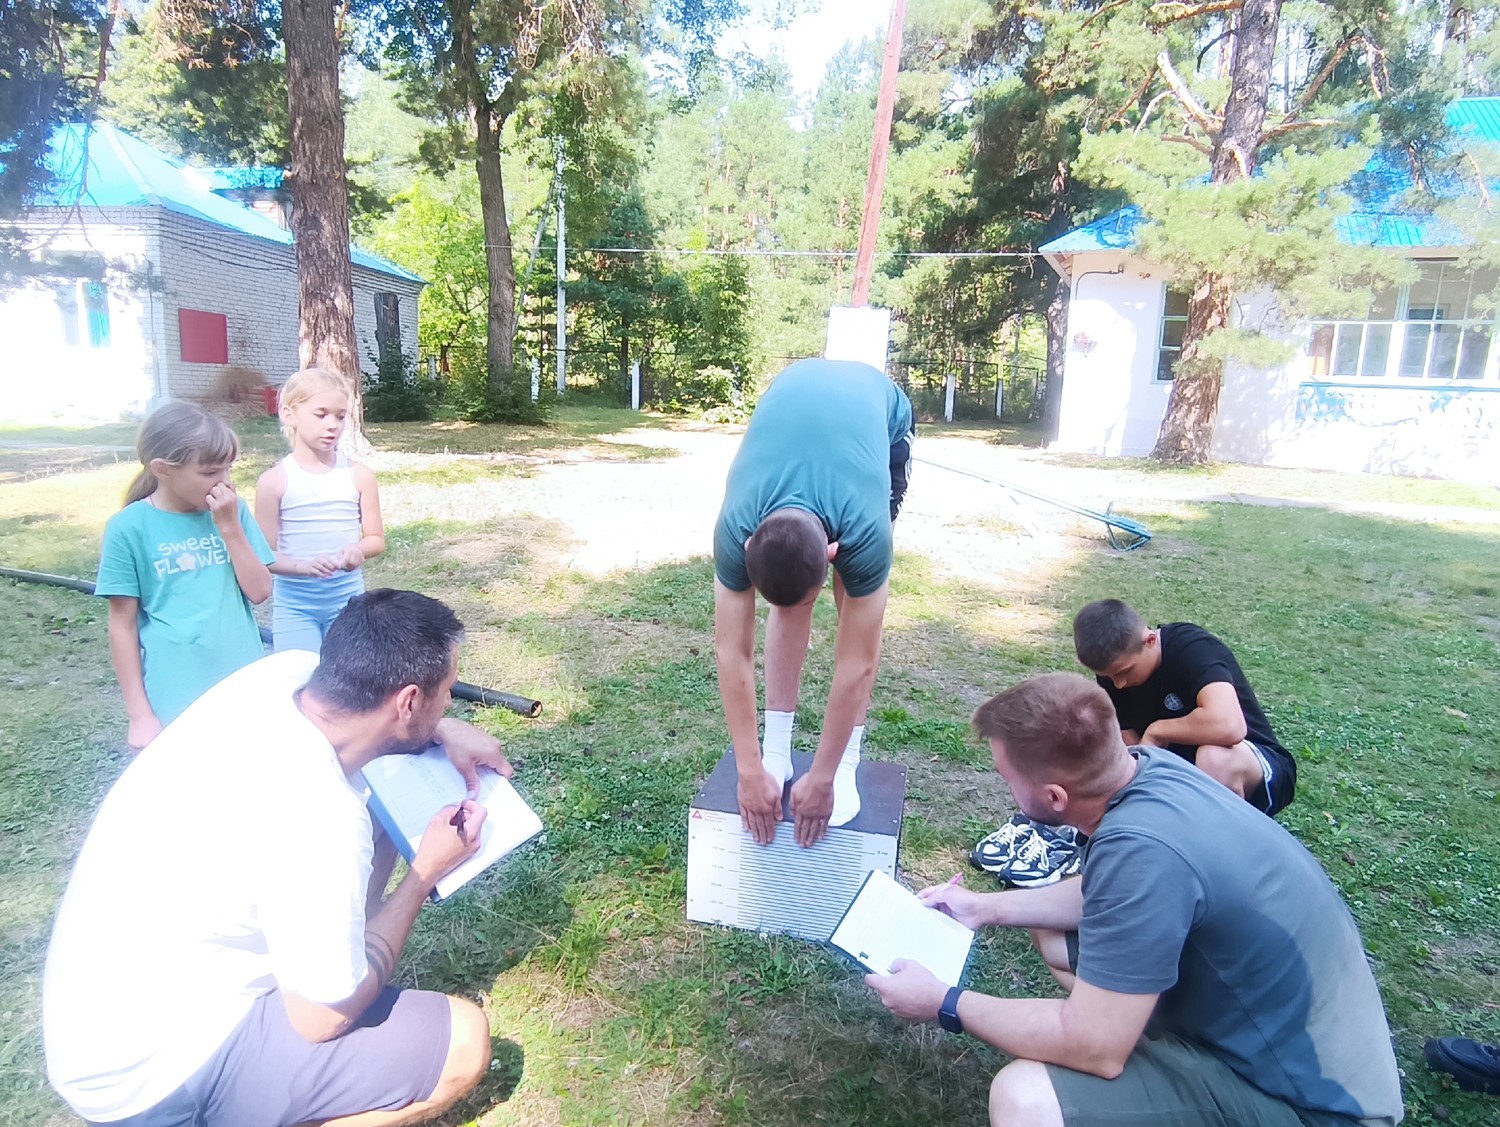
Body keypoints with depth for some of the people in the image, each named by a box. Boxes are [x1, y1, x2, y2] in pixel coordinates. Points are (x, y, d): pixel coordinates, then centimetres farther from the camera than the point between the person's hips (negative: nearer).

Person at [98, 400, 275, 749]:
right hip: (175, 702, -3)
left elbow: (259, 591, -3)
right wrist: (139, 713, -4)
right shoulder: (130, 528, -8)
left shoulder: (232, 511, 1)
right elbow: (122, 625, -4)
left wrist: (229, 526, -13)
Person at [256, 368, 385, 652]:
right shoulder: (274, 481, -6)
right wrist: (305, 566, -24)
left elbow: (376, 538, 3)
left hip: (348, 599, 2)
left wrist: (358, 550, -20)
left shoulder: (359, 475, -3)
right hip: (294, 604, -1)